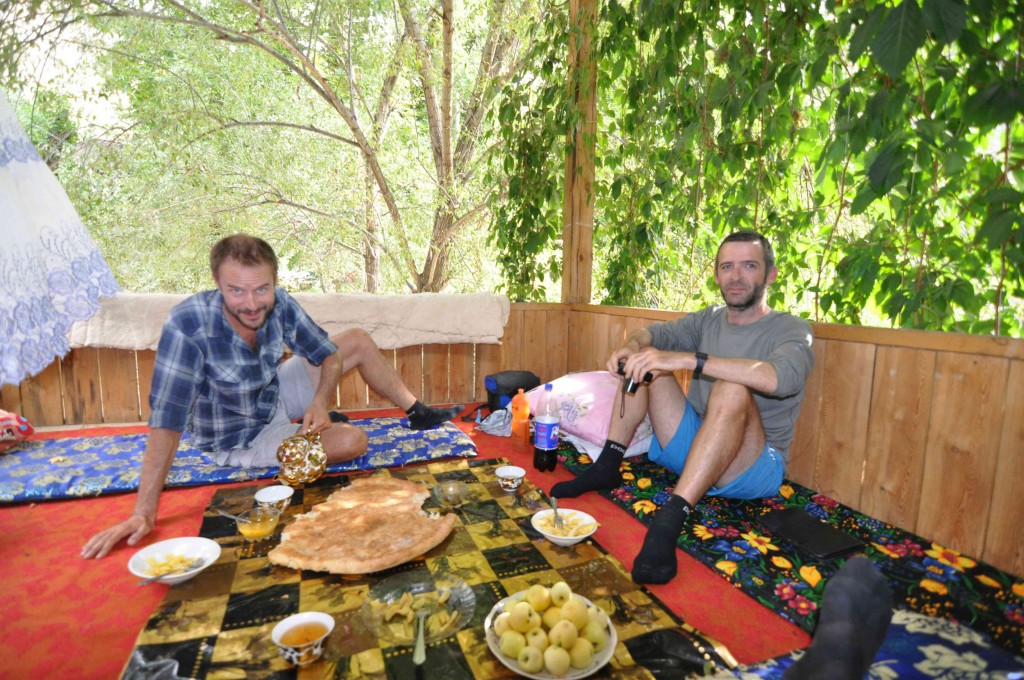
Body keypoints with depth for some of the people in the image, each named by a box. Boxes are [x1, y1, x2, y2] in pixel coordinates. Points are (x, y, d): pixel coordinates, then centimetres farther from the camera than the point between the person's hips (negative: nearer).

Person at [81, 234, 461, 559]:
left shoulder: (280, 305, -21)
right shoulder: (188, 326, -35)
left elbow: (329, 355, -8)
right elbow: (167, 421, -35)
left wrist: (320, 402, -25)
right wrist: (144, 513, -34)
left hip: (274, 394, 5)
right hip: (239, 437, -5)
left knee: (359, 341, 0)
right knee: (352, 441, -23)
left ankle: (418, 414, 17)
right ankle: (322, 426, 12)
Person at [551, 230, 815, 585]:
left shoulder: (791, 329, -8)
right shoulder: (709, 320, 10)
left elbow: (779, 377, -31)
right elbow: (654, 333, 1)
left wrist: (685, 359, -39)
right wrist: (633, 344, -24)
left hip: (755, 468, -5)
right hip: (693, 450, 5)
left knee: (733, 389, -35)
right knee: (645, 358, -3)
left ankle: (670, 520, -40)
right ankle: (607, 467, -9)